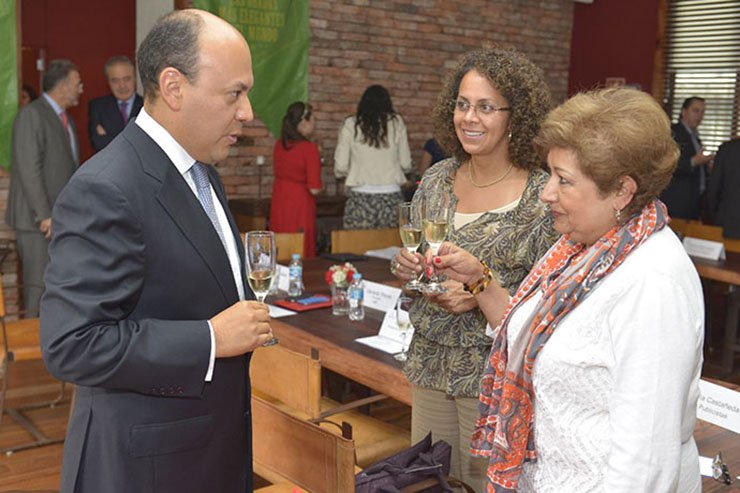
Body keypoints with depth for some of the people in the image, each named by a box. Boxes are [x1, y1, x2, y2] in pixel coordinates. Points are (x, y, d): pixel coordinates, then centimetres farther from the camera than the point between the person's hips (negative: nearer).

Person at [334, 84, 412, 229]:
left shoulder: (350, 125, 4)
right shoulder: (397, 123, 6)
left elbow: (340, 168, 2)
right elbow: (406, 165, 8)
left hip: (361, 197, -1)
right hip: (391, 197, 1)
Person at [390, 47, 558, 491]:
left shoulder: (543, 195, -13)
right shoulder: (438, 178, 3)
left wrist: (484, 296, -22)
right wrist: (406, 267, -8)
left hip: (495, 372, -5)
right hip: (431, 362, 5)